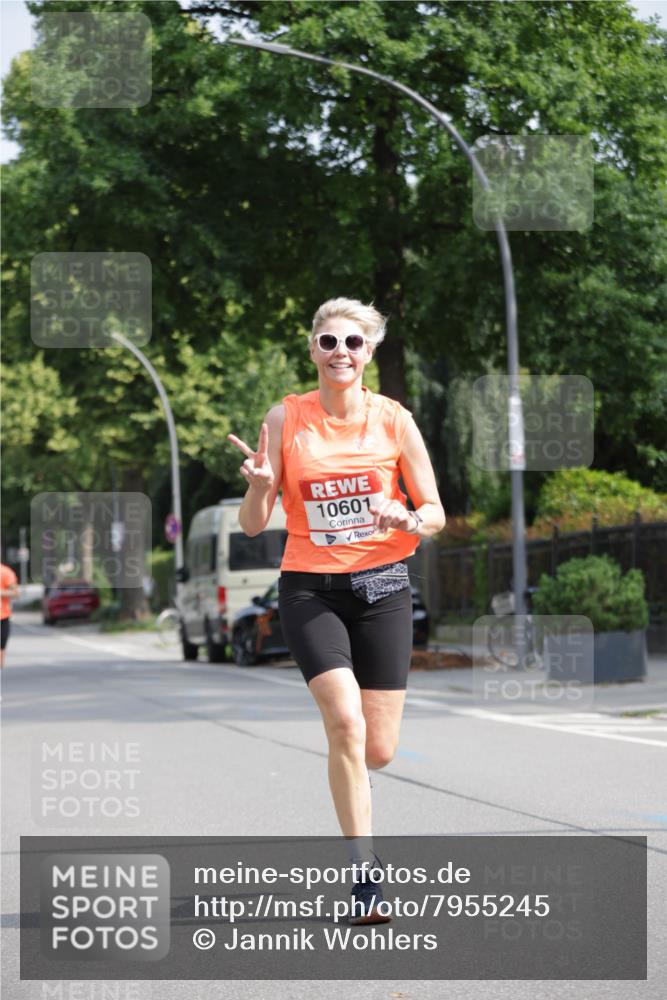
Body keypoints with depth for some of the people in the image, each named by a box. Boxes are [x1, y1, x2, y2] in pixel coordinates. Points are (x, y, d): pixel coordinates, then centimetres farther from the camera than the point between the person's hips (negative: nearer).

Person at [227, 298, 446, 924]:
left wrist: (407, 519, -19)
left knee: (378, 750, 0)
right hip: (309, 589, -1)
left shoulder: (394, 420, -1)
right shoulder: (285, 419, -1)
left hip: (381, 588, 1)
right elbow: (253, 525, -1)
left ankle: (346, 773, 39)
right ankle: (364, 872, -14)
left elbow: (435, 514, 4)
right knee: (346, 721, -22)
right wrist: (258, 486, -22)